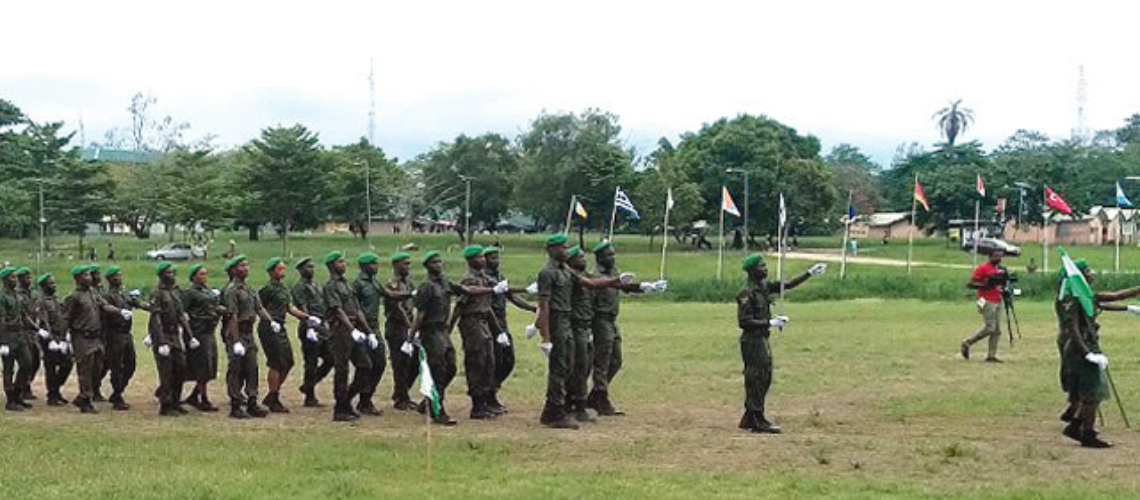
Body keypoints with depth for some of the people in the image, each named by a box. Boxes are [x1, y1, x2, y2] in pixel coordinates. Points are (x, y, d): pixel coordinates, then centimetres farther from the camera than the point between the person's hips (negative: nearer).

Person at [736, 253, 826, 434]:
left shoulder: (765, 286, 9)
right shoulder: (747, 293, -17)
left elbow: (787, 285, 16)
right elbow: (744, 322, -21)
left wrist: (809, 274, 10)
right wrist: (770, 323, -20)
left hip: (763, 339, 10)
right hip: (752, 340, -10)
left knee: (765, 379, 14)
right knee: (756, 380, -5)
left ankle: (749, 419, 23)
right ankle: (758, 422, 1)